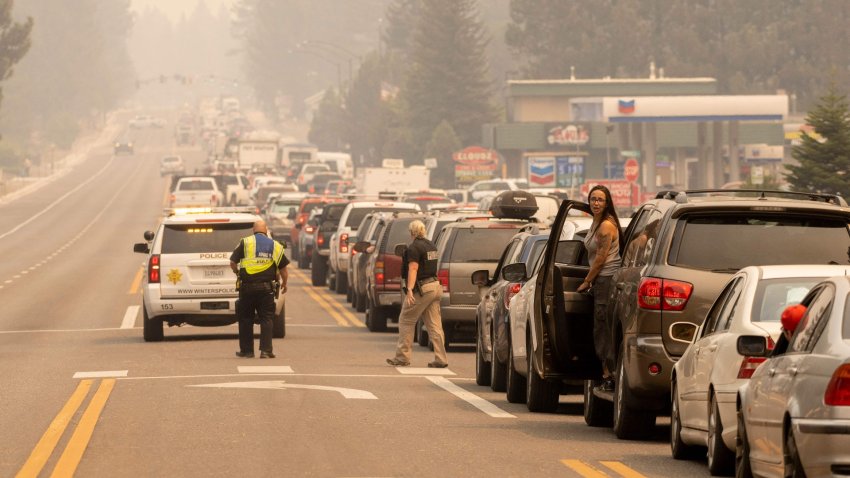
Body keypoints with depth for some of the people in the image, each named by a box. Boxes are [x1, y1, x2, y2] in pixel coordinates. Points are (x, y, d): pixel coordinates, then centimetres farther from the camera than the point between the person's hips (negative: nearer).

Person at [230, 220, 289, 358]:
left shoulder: (245, 243, 0)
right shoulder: (275, 246, 6)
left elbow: (233, 263, -2)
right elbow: (283, 269, 8)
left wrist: (237, 272, 19)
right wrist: (284, 283, 26)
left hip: (247, 287, -1)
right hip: (266, 288, 1)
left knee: (245, 319, 10)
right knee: (266, 319, 4)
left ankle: (246, 350, 12)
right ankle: (266, 350, -4)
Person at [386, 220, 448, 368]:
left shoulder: (414, 248, -12)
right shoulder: (431, 245, 13)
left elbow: (413, 269, -22)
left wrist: (410, 290, -29)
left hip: (422, 288, -8)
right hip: (435, 286, 8)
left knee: (406, 321, 3)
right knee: (434, 325, 6)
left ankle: (402, 357, 5)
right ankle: (441, 359, 0)